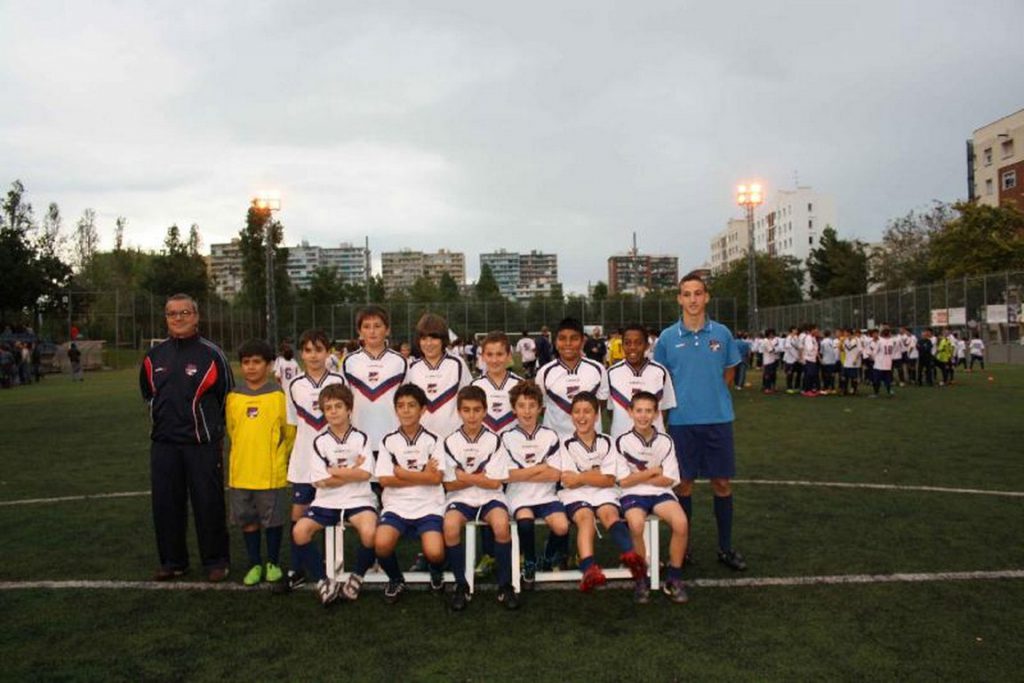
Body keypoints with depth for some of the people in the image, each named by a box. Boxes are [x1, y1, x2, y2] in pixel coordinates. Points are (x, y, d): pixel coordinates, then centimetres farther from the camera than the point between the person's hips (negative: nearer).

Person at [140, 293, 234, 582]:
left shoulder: (211, 354, -7)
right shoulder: (154, 355, 7)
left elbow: (226, 396, 1)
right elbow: (147, 392, 23)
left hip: (203, 444, -5)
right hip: (164, 443, 5)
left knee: (209, 504, 0)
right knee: (165, 504, 11)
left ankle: (216, 562, 14)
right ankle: (172, 561, 26)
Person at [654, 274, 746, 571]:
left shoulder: (722, 333, 2)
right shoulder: (667, 337, -1)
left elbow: (729, 372, 14)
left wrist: (713, 396, 7)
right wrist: (678, 401, 3)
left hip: (718, 419, 1)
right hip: (681, 421, -1)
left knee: (722, 483, 7)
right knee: (684, 484, 7)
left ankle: (726, 547, 22)